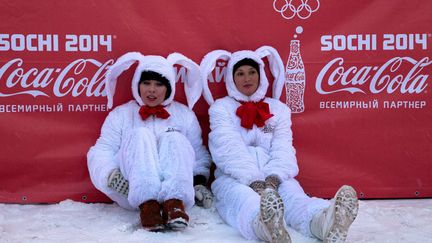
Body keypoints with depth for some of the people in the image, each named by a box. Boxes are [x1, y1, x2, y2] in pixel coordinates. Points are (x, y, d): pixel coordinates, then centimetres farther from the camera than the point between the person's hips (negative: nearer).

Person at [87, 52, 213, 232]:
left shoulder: (184, 114, 20)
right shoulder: (120, 114, 15)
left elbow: (200, 154, 17)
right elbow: (101, 152, 3)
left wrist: (199, 181, -1)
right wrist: (111, 174, -18)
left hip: (176, 190, 1)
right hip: (130, 191, -1)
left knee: (174, 139, -24)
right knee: (141, 136, -25)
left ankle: (174, 202, -48)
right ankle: (147, 204, -47)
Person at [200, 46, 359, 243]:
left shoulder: (278, 108, 17)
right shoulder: (221, 108, 9)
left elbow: (283, 148, 1)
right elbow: (230, 149, -8)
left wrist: (273, 178, -22)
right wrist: (255, 182, -26)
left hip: (274, 177, 2)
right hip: (234, 178, -2)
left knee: (293, 195, -34)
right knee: (245, 200, -39)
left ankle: (326, 222, -67)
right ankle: (266, 226, -74)